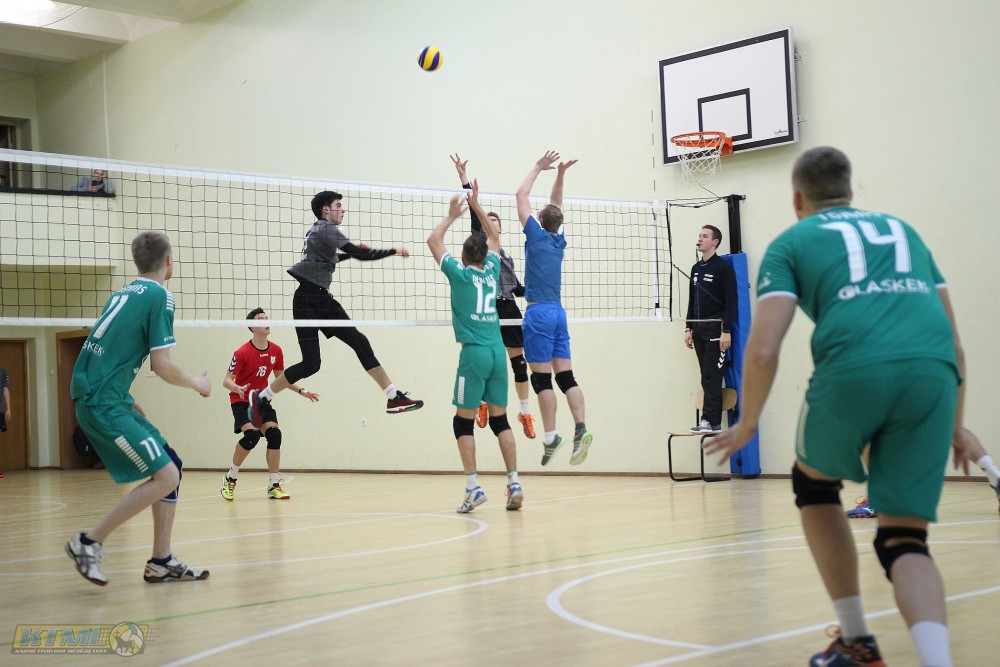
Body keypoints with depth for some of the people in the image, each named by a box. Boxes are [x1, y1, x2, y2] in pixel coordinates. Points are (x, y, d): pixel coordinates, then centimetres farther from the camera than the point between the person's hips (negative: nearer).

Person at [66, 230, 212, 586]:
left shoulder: (124, 293, 17)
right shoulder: (159, 295, -9)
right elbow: (162, 365, -12)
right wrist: (197, 383, 6)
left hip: (103, 399, 9)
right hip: (103, 403, -9)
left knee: (172, 465, 11)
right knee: (165, 475, -11)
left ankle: (161, 562, 13)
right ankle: (90, 543, -4)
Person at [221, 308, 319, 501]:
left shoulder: (276, 351, -1)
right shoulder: (242, 353, -18)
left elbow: (280, 378, 14)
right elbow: (227, 380, -19)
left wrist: (301, 391, 6)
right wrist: (239, 388, -40)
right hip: (242, 400, -5)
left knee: (274, 435, -13)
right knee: (252, 435, -26)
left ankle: (274, 486, -5)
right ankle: (230, 478, -6)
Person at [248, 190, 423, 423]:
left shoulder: (319, 230, 16)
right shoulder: (326, 229, -11)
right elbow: (361, 255, -18)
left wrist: (350, 253, 25)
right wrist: (394, 250, -8)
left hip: (323, 299, 10)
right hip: (308, 301, -10)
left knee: (360, 342, 1)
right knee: (311, 363, -12)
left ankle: (393, 397, 0)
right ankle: (261, 397, 7)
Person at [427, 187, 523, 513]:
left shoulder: (459, 273, 0)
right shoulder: (491, 270, 10)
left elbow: (433, 240, 13)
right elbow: (494, 236, 28)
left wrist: (452, 216, 22)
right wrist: (476, 205, 28)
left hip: (474, 352, -4)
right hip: (498, 351, 5)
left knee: (464, 421, 1)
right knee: (499, 419, 9)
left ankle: (473, 487, -6)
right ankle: (514, 483, 3)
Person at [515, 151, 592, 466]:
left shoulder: (537, 235, -3)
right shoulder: (558, 239, 12)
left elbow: (521, 194, 3)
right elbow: (555, 206, 28)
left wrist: (538, 167, 11)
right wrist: (559, 174, 23)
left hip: (539, 313, -6)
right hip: (557, 312, 6)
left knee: (542, 378, -6)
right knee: (565, 375, 3)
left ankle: (550, 437, -8)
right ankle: (580, 428, -10)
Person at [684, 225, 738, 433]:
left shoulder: (723, 267, -6)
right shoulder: (696, 268, 16)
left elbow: (731, 301, -11)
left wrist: (727, 331, -17)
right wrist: (689, 328, 14)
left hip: (715, 329, -7)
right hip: (699, 329, 7)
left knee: (711, 376, -9)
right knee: (707, 377, 6)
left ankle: (710, 421, -9)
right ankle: (711, 422, 6)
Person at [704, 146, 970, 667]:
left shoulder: (791, 243, 19)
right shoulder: (902, 229, 32)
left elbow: (762, 351, 6)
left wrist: (747, 424, 21)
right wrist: (954, 425, 39)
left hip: (853, 370, -3)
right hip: (933, 373, 3)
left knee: (813, 484, 27)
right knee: (903, 542, 11)